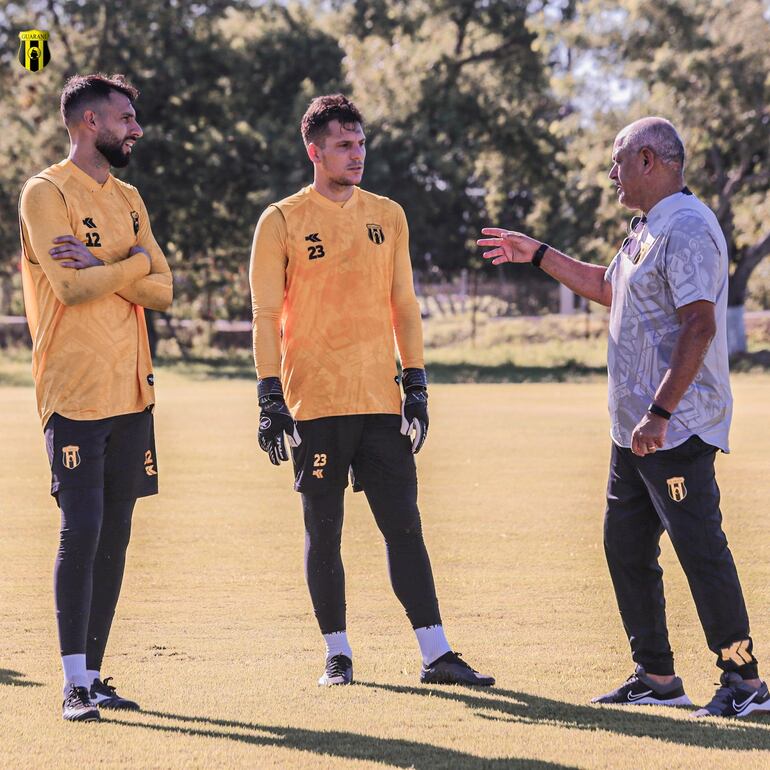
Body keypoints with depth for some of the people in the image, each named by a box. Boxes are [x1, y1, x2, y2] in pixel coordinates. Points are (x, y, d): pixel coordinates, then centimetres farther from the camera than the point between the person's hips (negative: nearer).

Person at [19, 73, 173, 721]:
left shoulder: (127, 199, 17)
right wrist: (136, 260, -5)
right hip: (75, 393, -7)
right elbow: (71, 286, -17)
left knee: (115, 536, 7)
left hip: (130, 392, 7)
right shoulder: (46, 193, -5)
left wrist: (100, 265, -9)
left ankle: (94, 675, 14)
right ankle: (75, 684, -5)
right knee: (81, 531, -9)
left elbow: (160, 291, 7)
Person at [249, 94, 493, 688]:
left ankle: (436, 655, 1)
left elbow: (403, 305, 14)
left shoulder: (388, 216, 12)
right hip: (315, 405, -3)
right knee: (324, 531, 3)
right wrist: (271, 402, -8)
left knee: (404, 525, 1)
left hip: (380, 400, 3)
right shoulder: (282, 221, 0)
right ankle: (338, 655, 12)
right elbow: (267, 315, -2)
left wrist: (416, 386, 8)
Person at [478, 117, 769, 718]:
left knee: (701, 549, -10)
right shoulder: (648, 231, 17)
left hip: (678, 428, -11)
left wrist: (660, 414, -28)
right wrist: (536, 255, 34)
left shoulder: (687, 228, -16)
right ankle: (656, 677, 20)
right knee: (626, 546, 13)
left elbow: (699, 326, -25)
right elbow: (609, 288, 35)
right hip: (635, 429, 11)